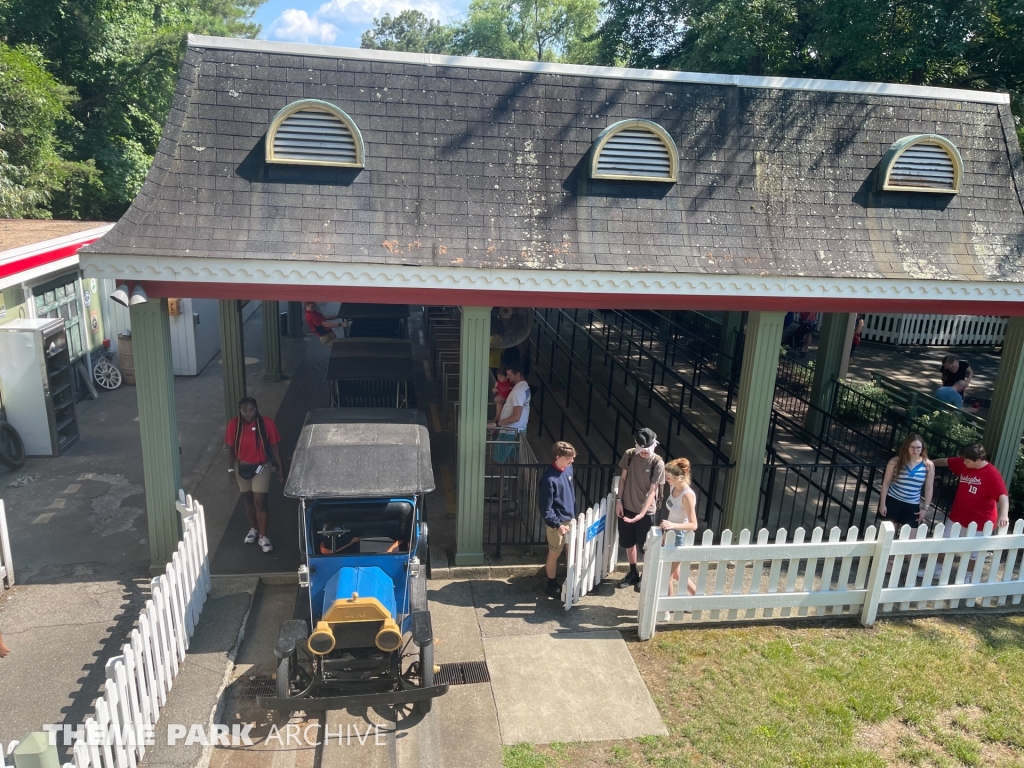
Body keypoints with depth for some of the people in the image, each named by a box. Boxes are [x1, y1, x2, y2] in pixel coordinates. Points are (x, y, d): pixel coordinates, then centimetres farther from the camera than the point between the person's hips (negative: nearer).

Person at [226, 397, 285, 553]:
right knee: (248, 500, 18)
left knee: (260, 501, -5)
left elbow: (274, 446, -7)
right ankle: (253, 529, 38)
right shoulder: (234, 425, -11)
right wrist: (230, 470, -2)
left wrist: (280, 467, -3)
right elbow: (231, 449, -1)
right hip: (242, 468, 3)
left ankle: (263, 536, 8)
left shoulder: (266, 423, -16)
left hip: (261, 467, -2)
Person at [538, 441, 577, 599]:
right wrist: (557, 524, -25)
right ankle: (552, 586, 25)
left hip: (570, 518, 7)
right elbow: (545, 507, -22)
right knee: (554, 554, 9)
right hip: (557, 522, -7)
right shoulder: (549, 478, -26)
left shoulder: (568, 469, -2)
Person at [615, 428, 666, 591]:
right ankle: (633, 573, 36)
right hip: (627, 507, 4)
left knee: (646, 545, 9)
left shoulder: (658, 463, -17)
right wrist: (618, 500, -1)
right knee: (628, 543, 16)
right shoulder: (629, 455, -7)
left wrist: (642, 513, -26)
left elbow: (652, 491, -18)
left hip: (646, 511, -4)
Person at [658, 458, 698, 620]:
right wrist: (666, 532, 18)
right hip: (670, 535, 9)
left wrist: (673, 525, -41)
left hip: (679, 537, -9)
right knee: (675, 574, 22)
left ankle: (666, 611, 20)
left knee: (667, 575, 4)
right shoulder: (673, 488, -1)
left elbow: (693, 525, -26)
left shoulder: (687, 495, -26)